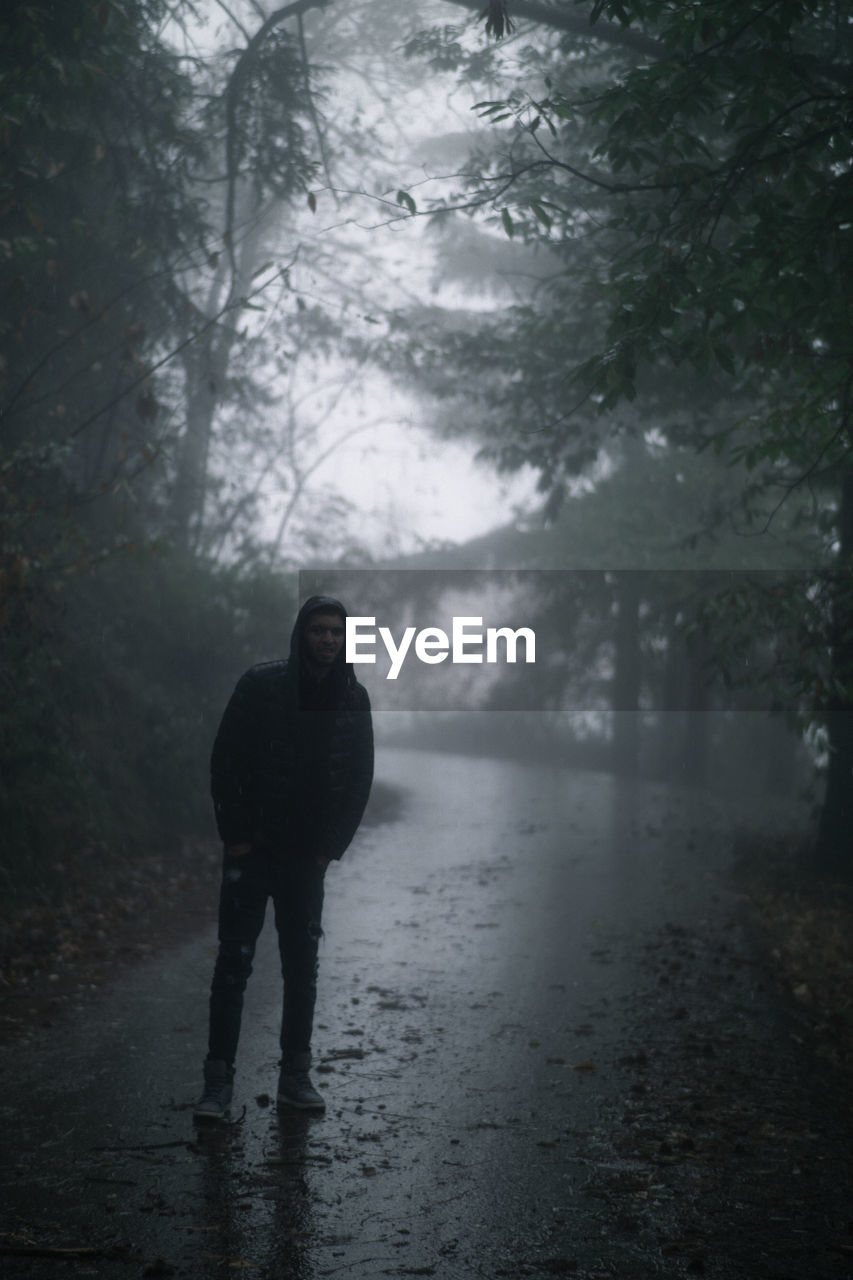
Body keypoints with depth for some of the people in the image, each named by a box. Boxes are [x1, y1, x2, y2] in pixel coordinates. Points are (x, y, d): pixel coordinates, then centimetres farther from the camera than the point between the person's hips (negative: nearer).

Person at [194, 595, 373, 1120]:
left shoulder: (354, 699, 2)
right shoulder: (261, 685, -8)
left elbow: (359, 780, 8)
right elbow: (226, 761, -5)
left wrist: (331, 847, 1)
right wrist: (235, 836, -9)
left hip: (307, 858, 3)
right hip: (252, 850, -3)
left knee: (303, 965, 7)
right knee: (234, 962, -6)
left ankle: (296, 1074, 16)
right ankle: (219, 1081, -2)